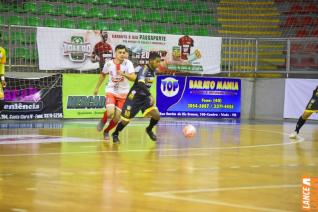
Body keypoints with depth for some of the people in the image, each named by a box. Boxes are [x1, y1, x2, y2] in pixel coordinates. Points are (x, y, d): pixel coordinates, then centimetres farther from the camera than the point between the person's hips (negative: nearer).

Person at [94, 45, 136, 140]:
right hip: (111, 91, 0)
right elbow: (103, 75, 12)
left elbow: (133, 78, -26)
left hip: (123, 93, 0)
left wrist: (124, 74, -43)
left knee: (116, 118, 0)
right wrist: (97, 87, 17)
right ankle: (103, 121, 11)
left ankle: (106, 131, 28)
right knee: (110, 112, -24)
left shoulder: (128, 63, -14)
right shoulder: (109, 64, -8)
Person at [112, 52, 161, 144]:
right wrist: (150, 96, -45)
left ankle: (149, 130, 19)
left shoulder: (154, 71, 3)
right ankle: (115, 134, 26)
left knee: (157, 115, -10)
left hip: (145, 97, 7)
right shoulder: (144, 70, -22)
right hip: (135, 97, -7)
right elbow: (141, 84, -37)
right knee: (126, 120, -1)